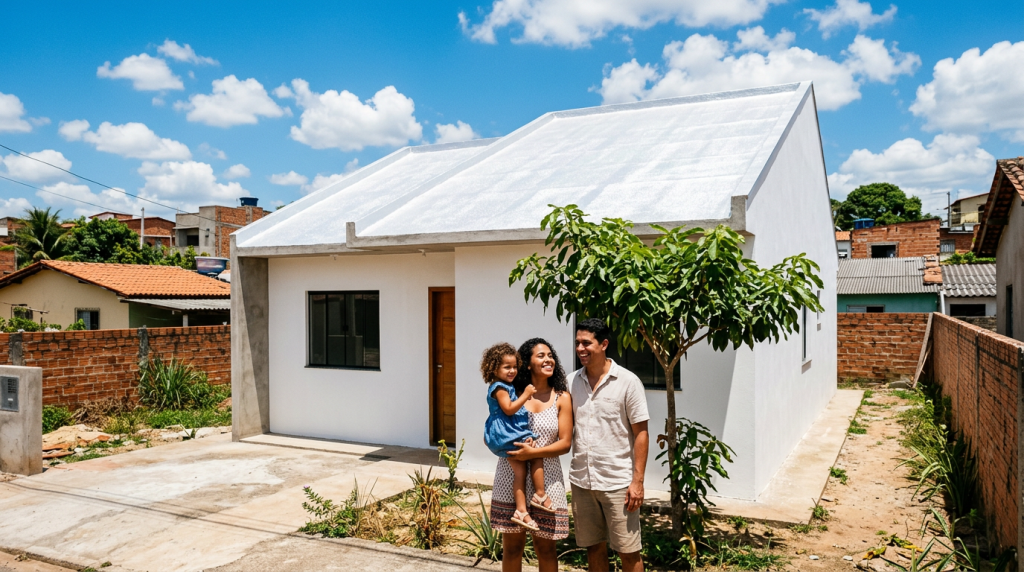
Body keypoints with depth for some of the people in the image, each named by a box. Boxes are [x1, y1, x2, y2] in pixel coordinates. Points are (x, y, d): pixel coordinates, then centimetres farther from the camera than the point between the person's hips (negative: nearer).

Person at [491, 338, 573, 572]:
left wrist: (533, 453, -19)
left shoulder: (561, 397, -1)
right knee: (512, 546, 11)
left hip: (546, 480, -1)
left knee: (545, 547, 10)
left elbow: (565, 443, -6)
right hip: (510, 478, 1)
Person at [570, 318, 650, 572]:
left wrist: (638, 481, -11)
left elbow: (641, 433, -7)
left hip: (617, 482, -4)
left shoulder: (627, 381, -7)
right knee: (593, 547, 15)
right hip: (581, 481, 4)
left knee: (628, 551, 4)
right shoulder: (573, 382, 5)